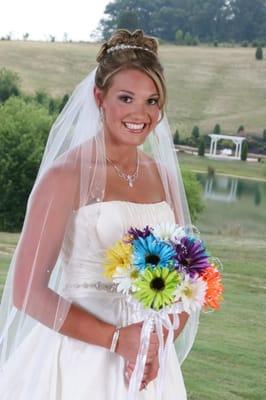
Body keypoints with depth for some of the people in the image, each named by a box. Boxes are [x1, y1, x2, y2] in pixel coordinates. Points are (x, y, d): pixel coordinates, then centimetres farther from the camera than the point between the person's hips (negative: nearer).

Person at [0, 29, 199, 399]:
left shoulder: (164, 178, 4)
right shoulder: (67, 175, -11)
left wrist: (158, 341, -9)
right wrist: (117, 339, -17)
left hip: (148, 367, 5)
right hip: (77, 362, -4)